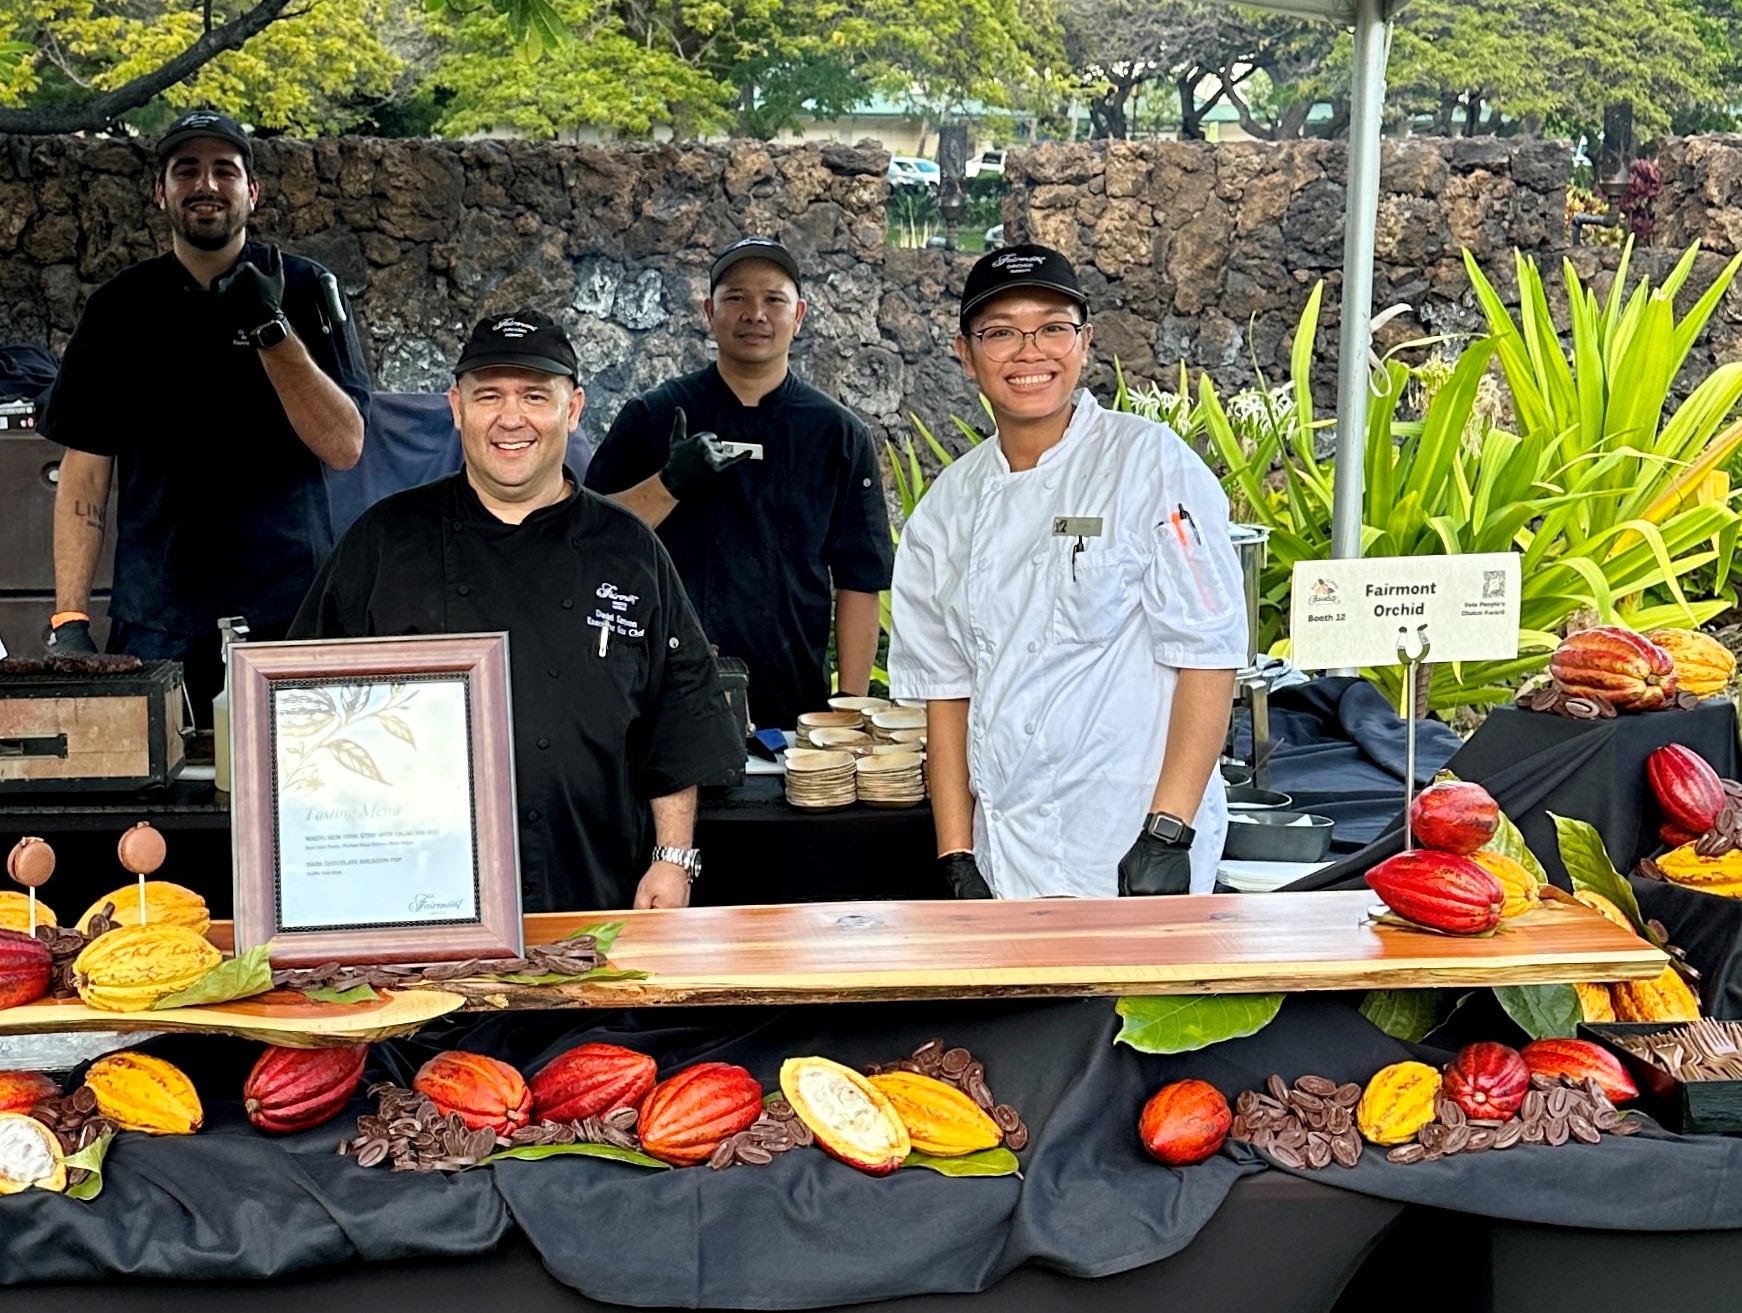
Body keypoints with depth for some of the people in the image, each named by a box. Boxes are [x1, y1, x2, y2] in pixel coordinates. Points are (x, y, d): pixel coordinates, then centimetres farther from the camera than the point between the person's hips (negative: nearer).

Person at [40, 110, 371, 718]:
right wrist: (69, 617, -3)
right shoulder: (121, 306, 7)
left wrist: (271, 331, -18)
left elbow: (344, 446, -6)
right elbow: (85, 469, 6)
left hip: (289, 610, -1)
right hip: (155, 622, 1)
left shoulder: (305, 290, 3)